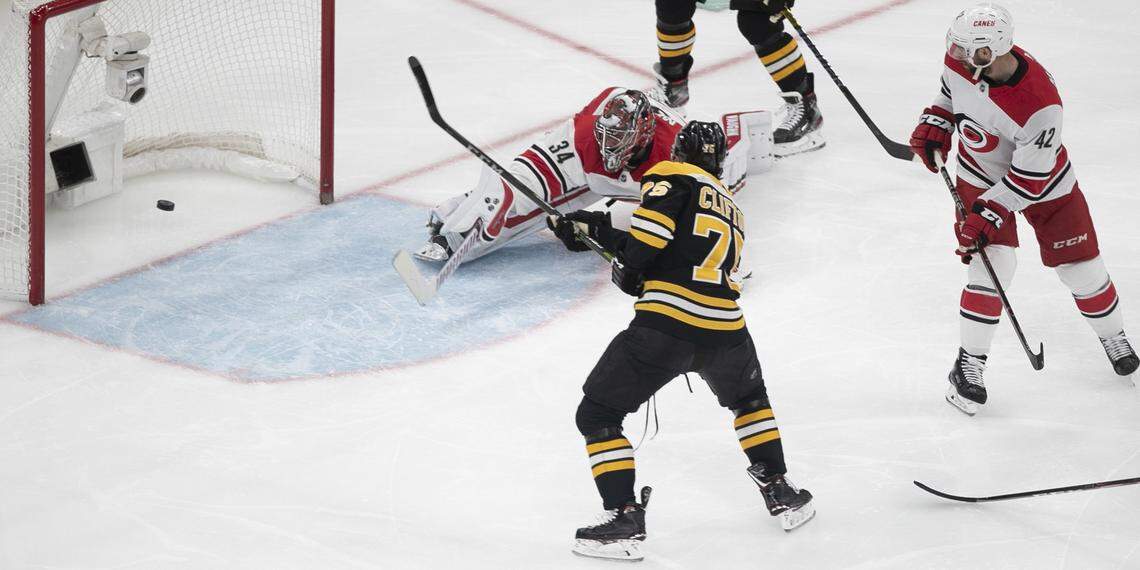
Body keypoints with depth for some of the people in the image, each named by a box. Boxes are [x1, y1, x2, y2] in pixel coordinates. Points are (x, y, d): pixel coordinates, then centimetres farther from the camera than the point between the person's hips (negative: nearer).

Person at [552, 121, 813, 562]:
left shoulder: (671, 177, 7)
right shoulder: (732, 210, 28)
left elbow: (648, 235, -9)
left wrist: (626, 272, 11)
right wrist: (596, 228, 28)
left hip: (665, 325, -6)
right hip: (725, 330, 6)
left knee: (597, 415, 8)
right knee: (749, 399, 37)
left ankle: (623, 519, -3)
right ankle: (781, 495, 36)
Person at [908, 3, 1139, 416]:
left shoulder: (1040, 105, -40)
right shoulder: (961, 58, -23)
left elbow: (1029, 178, -30)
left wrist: (989, 213, -29)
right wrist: (935, 125, -7)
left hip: (1044, 182, -3)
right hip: (981, 176, 3)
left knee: (1081, 266, 7)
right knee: (992, 266, -13)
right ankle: (969, 366, -2)